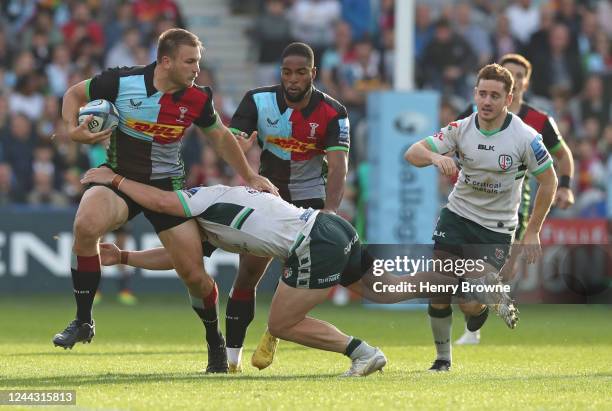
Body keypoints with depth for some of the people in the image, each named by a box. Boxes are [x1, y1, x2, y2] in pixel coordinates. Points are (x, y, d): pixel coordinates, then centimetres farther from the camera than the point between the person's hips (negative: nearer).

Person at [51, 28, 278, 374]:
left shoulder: (198, 99, -8)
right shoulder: (122, 82, -16)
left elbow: (220, 137, 13)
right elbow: (75, 93, 2)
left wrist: (250, 176, 15)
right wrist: (73, 129, -16)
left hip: (167, 186, 2)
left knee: (194, 273, -5)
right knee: (86, 225, -34)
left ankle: (215, 342, 25)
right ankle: (83, 322, -19)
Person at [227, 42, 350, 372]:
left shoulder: (332, 113, -16)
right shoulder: (258, 100, -12)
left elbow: (338, 165, -26)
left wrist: (330, 209, -42)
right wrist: (239, 147, -47)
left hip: (309, 198, -1)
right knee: (248, 272, -7)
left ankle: (273, 336, 13)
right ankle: (231, 354, 0)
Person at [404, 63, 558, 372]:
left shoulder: (525, 138, -15)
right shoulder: (461, 129, -7)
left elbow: (548, 181, -4)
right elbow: (412, 153, -10)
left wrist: (532, 232, -4)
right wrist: (434, 157, -34)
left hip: (496, 228, -3)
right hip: (457, 215, 3)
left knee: (470, 305, -10)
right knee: (438, 292, -9)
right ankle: (442, 358, 13)